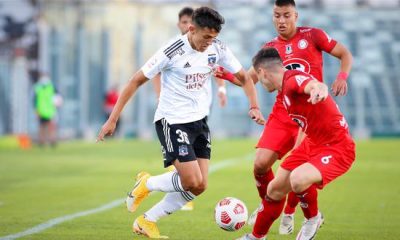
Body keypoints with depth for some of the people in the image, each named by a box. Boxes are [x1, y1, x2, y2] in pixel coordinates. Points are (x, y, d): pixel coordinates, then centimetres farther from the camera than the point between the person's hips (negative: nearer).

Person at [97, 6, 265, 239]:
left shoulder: (217, 48, -4)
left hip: (200, 121, 6)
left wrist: (254, 107, -9)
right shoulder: (172, 51, -19)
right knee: (192, 182, -16)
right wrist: (113, 119, -14)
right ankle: (146, 184, 12)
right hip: (172, 122, -6)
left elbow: (244, 77, 8)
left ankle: (147, 221, 14)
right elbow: (137, 81, -13)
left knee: (200, 186, 1)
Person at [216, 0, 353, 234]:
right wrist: (228, 75, -13)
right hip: (282, 114, 3)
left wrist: (342, 77, -15)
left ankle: (289, 213, 7)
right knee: (261, 164, -8)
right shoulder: (270, 47, 8)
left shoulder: (312, 35, -1)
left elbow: (345, 54, 3)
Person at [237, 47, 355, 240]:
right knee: (275, 190, 14)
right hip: (312, 143, 10)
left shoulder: (294, 79, -24)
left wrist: (320, 88, -71)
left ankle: (313, 218, -4)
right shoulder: (285, 88, 6)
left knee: (298, 179, -35)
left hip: (336, 149, -10)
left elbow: (313, 84, -46)